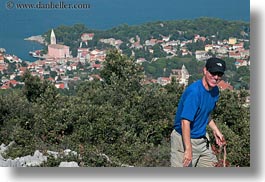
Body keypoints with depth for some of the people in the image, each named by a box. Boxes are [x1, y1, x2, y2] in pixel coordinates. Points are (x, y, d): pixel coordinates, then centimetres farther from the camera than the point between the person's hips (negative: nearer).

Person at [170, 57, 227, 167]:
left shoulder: (215, 90, 4)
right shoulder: (194, 91, -24)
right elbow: (185, 122, -30)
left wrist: (215, 130, 14)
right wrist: (188, 150, -33)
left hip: (203, 140, 9)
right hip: (184, 140, -9)